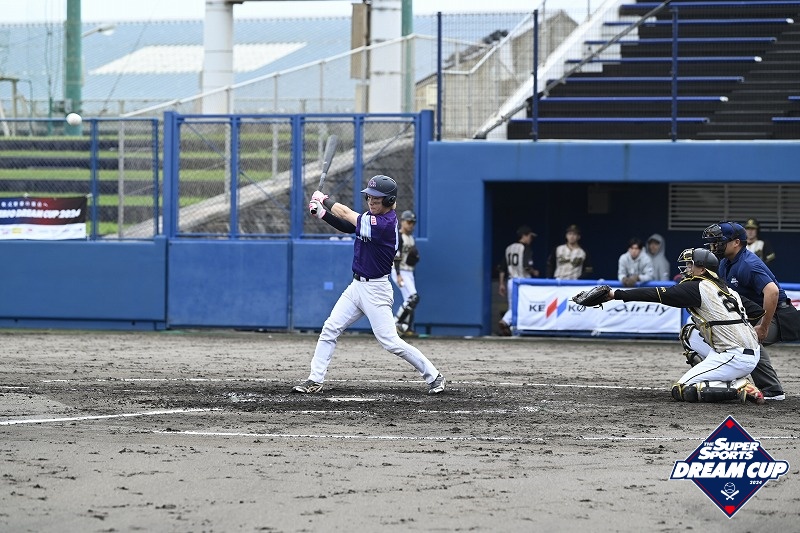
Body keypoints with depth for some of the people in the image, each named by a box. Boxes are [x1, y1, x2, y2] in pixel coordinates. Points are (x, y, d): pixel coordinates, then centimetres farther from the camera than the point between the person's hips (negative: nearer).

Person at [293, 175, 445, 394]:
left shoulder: (385, 224, -23)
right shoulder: (373, 217, 5)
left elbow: (347, 214, -16)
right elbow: (347, 226, 11)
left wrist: (324, 199, -1)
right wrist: (322, 213, -4)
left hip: (375, 290, -9)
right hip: (357, 286, 9)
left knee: (390, 341, -8)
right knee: (329, 329, 3)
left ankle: (433, 376, 4)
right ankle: (315, 381, 7)